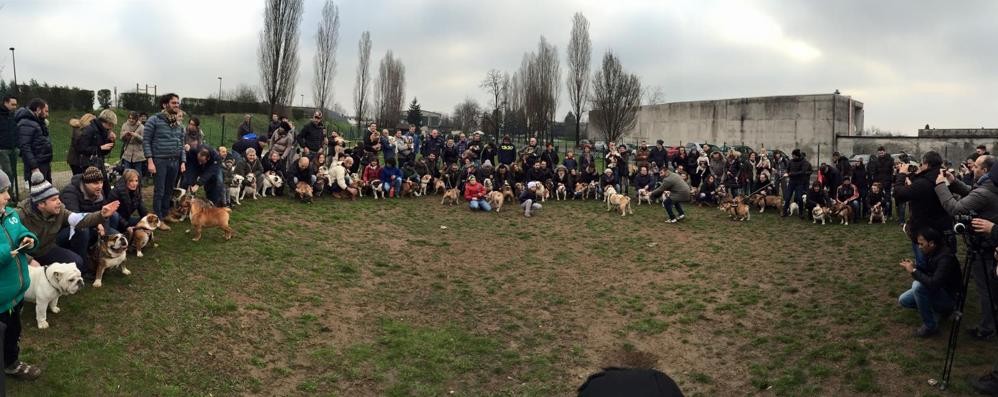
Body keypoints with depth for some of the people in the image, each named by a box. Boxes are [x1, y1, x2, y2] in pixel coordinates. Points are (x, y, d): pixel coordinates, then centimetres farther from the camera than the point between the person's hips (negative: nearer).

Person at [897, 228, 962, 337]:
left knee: (918, 285, -32)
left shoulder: (945, 257, -30)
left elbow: (933, 284, -39)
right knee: (903, 300, 3)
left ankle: (930, 326, -16)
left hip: (949, 296, -9)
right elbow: (929, 272, 13)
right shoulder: (931, 252, -4)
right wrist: (914, 266, -6)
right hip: (937, 291, 9)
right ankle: (940, 310, 14)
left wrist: (913, 271, -29)